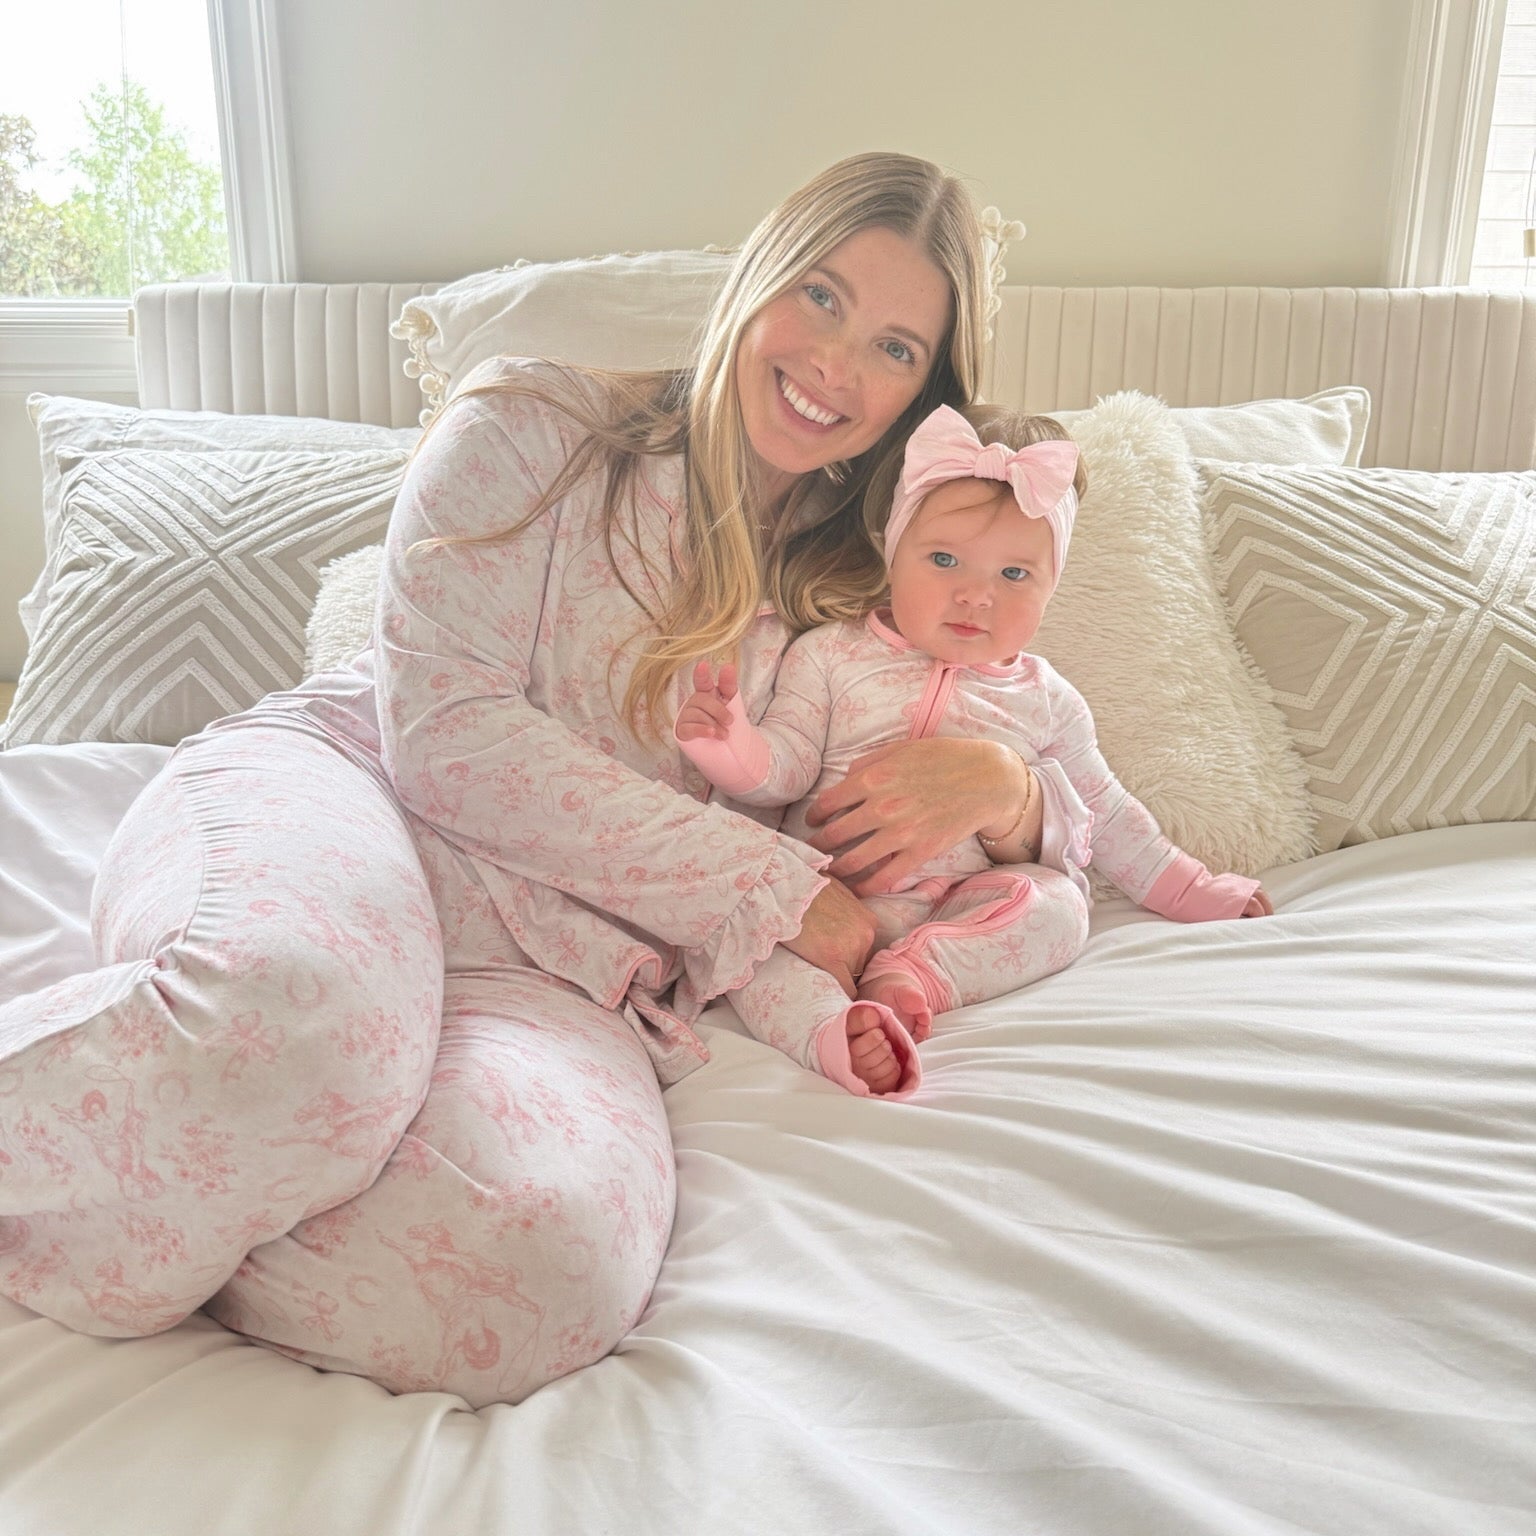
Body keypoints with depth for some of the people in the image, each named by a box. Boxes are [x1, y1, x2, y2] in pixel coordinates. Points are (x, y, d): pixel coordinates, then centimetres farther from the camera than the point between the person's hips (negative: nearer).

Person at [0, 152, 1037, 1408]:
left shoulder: (875, 596, 16)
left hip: (555, 960, 3)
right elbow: (443, 727, -6)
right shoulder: (543, 429, 5)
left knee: (556, 1263, -33)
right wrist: (773, 883, -9)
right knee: (304, 1020, -41)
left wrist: (993, 779, -8)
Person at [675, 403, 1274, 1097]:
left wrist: (1191, 890, 22)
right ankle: (837, 1030, -48)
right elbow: (784, 767, 0)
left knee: (1057, 907, -25)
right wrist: (731, 747, -22)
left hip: (970, 906, 2)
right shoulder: (830, 657, 6)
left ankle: (910, 976, -31)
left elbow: (1107, 815, 23)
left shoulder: (1044, 700, 13)